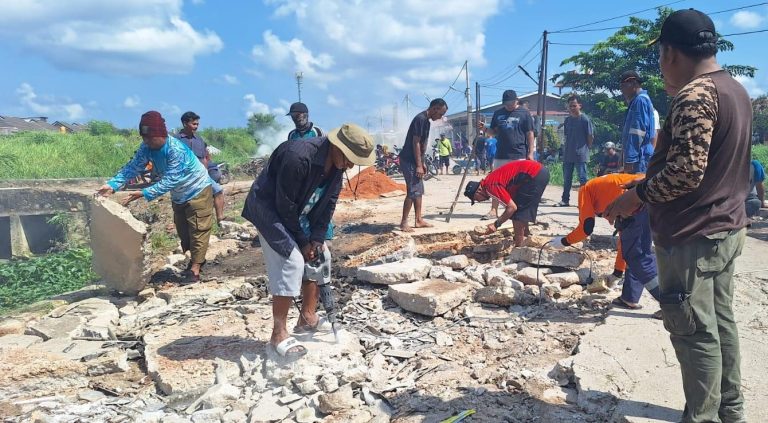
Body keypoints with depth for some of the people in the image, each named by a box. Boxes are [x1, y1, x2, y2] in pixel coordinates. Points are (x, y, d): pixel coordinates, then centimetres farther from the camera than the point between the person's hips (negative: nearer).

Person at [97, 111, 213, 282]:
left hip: (198, 191, -8)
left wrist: (143, 194, -45)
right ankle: (197, 258, 34)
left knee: (198, 229, -5)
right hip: (179, 195, 8)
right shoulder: (147, 148, -12)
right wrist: (112, 185, -32)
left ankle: (195, 269, -2)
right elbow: (132, 167, -17)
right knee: (182, 230, 16)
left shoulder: (176, 150, -35)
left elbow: (169, 181, -38)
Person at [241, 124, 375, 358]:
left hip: (300, 215, 9)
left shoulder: (336, 163, -10)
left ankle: (307, 318, 20)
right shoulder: (297, 157, -34)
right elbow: (285, 207, -27)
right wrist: (303, 242, -18)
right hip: (270, 210, -8)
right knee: (291, 262, -18)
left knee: (321, 256, 6)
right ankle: (279, 335, -8)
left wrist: (317, 239, -8)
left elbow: (328, 203, -2)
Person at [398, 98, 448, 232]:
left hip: (415, 161, 10)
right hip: (409, 161, -10)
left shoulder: (426, 121, 14)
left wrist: (422, 164, 18)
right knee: (413, 192, -9)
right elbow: (415, 143, -20)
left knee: (419, 191, 12)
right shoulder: (420, 119, -16)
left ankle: (419, 220, 18)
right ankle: (404, 223, -3)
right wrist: (418, 165, -20)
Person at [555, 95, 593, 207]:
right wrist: (565, 148, 10)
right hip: (568, 154, 6)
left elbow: (590, 136, -6)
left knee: (582, 179, -2)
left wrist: (587, 148, 0)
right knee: (566, 179, 11)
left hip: (580, 154, -6)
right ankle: (565, 200, 20)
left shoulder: (585, 119, -9)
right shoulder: (567, 119, 9)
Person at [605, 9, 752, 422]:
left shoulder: (695, 95, -18)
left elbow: (686, 171, -26)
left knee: (694, 331, 0)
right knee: (721, 321, 18)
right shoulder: (735, 90, 13)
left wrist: (636, 195, -15)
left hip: (691, 235, -10)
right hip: (725, 227, 10)